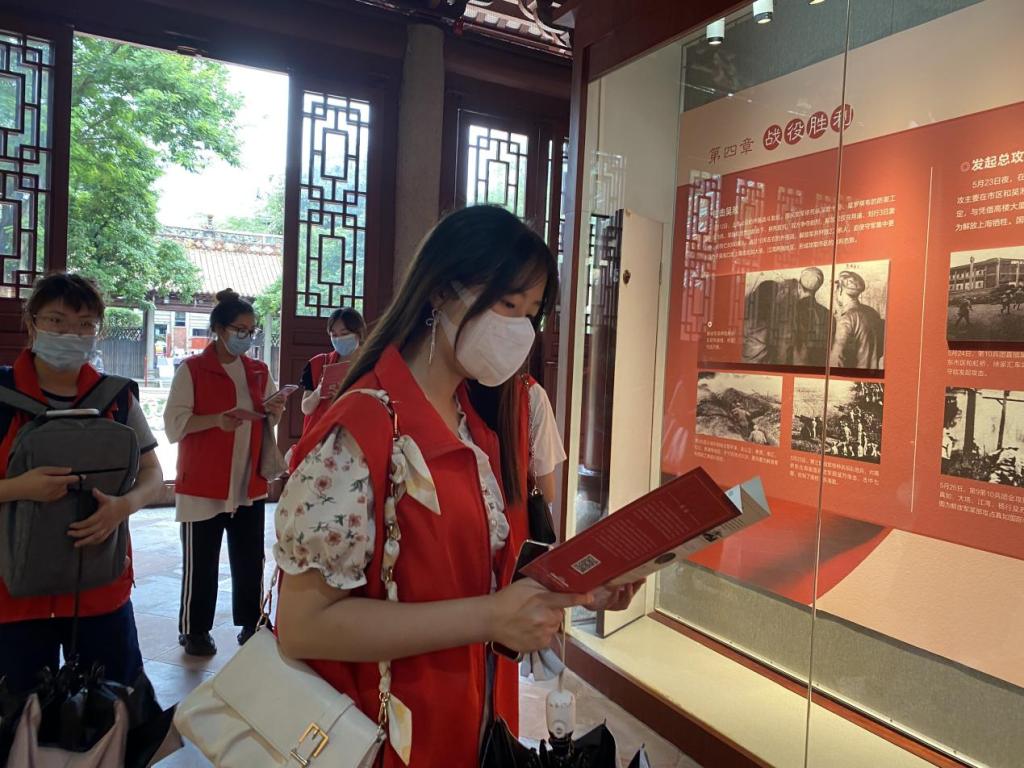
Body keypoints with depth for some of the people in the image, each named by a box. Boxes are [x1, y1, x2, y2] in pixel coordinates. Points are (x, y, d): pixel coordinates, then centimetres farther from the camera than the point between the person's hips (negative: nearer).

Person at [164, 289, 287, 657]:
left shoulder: (258, 371, 9)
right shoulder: (191, 369, -6)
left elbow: (270, 421, 14)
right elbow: (175, 424, -13)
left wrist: (275, 411, -9)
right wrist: (217, 420, -29)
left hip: (250, 484, 5)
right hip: (203, 485, -5)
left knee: (250, 559, 11)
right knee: (201, 564, 5)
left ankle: (251, 624, 24)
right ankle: (195, 631, 20)